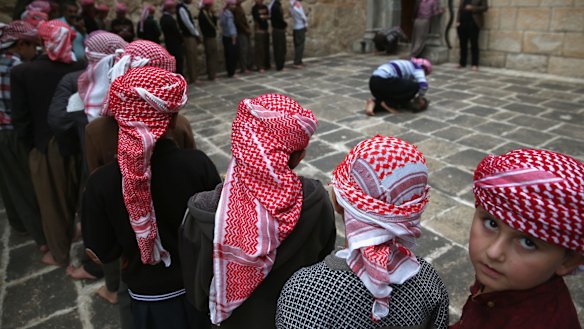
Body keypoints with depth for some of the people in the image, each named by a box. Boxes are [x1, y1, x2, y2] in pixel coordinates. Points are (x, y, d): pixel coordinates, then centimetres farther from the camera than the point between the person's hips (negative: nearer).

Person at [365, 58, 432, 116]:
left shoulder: (407, 66, 32)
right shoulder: (417, 68, 7)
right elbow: (424, 85, -10)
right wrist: (419, 98, 7)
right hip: (383, 81, -9)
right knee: (415, 86, -1)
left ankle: (374, 103, 0)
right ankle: (388, 104, -3)